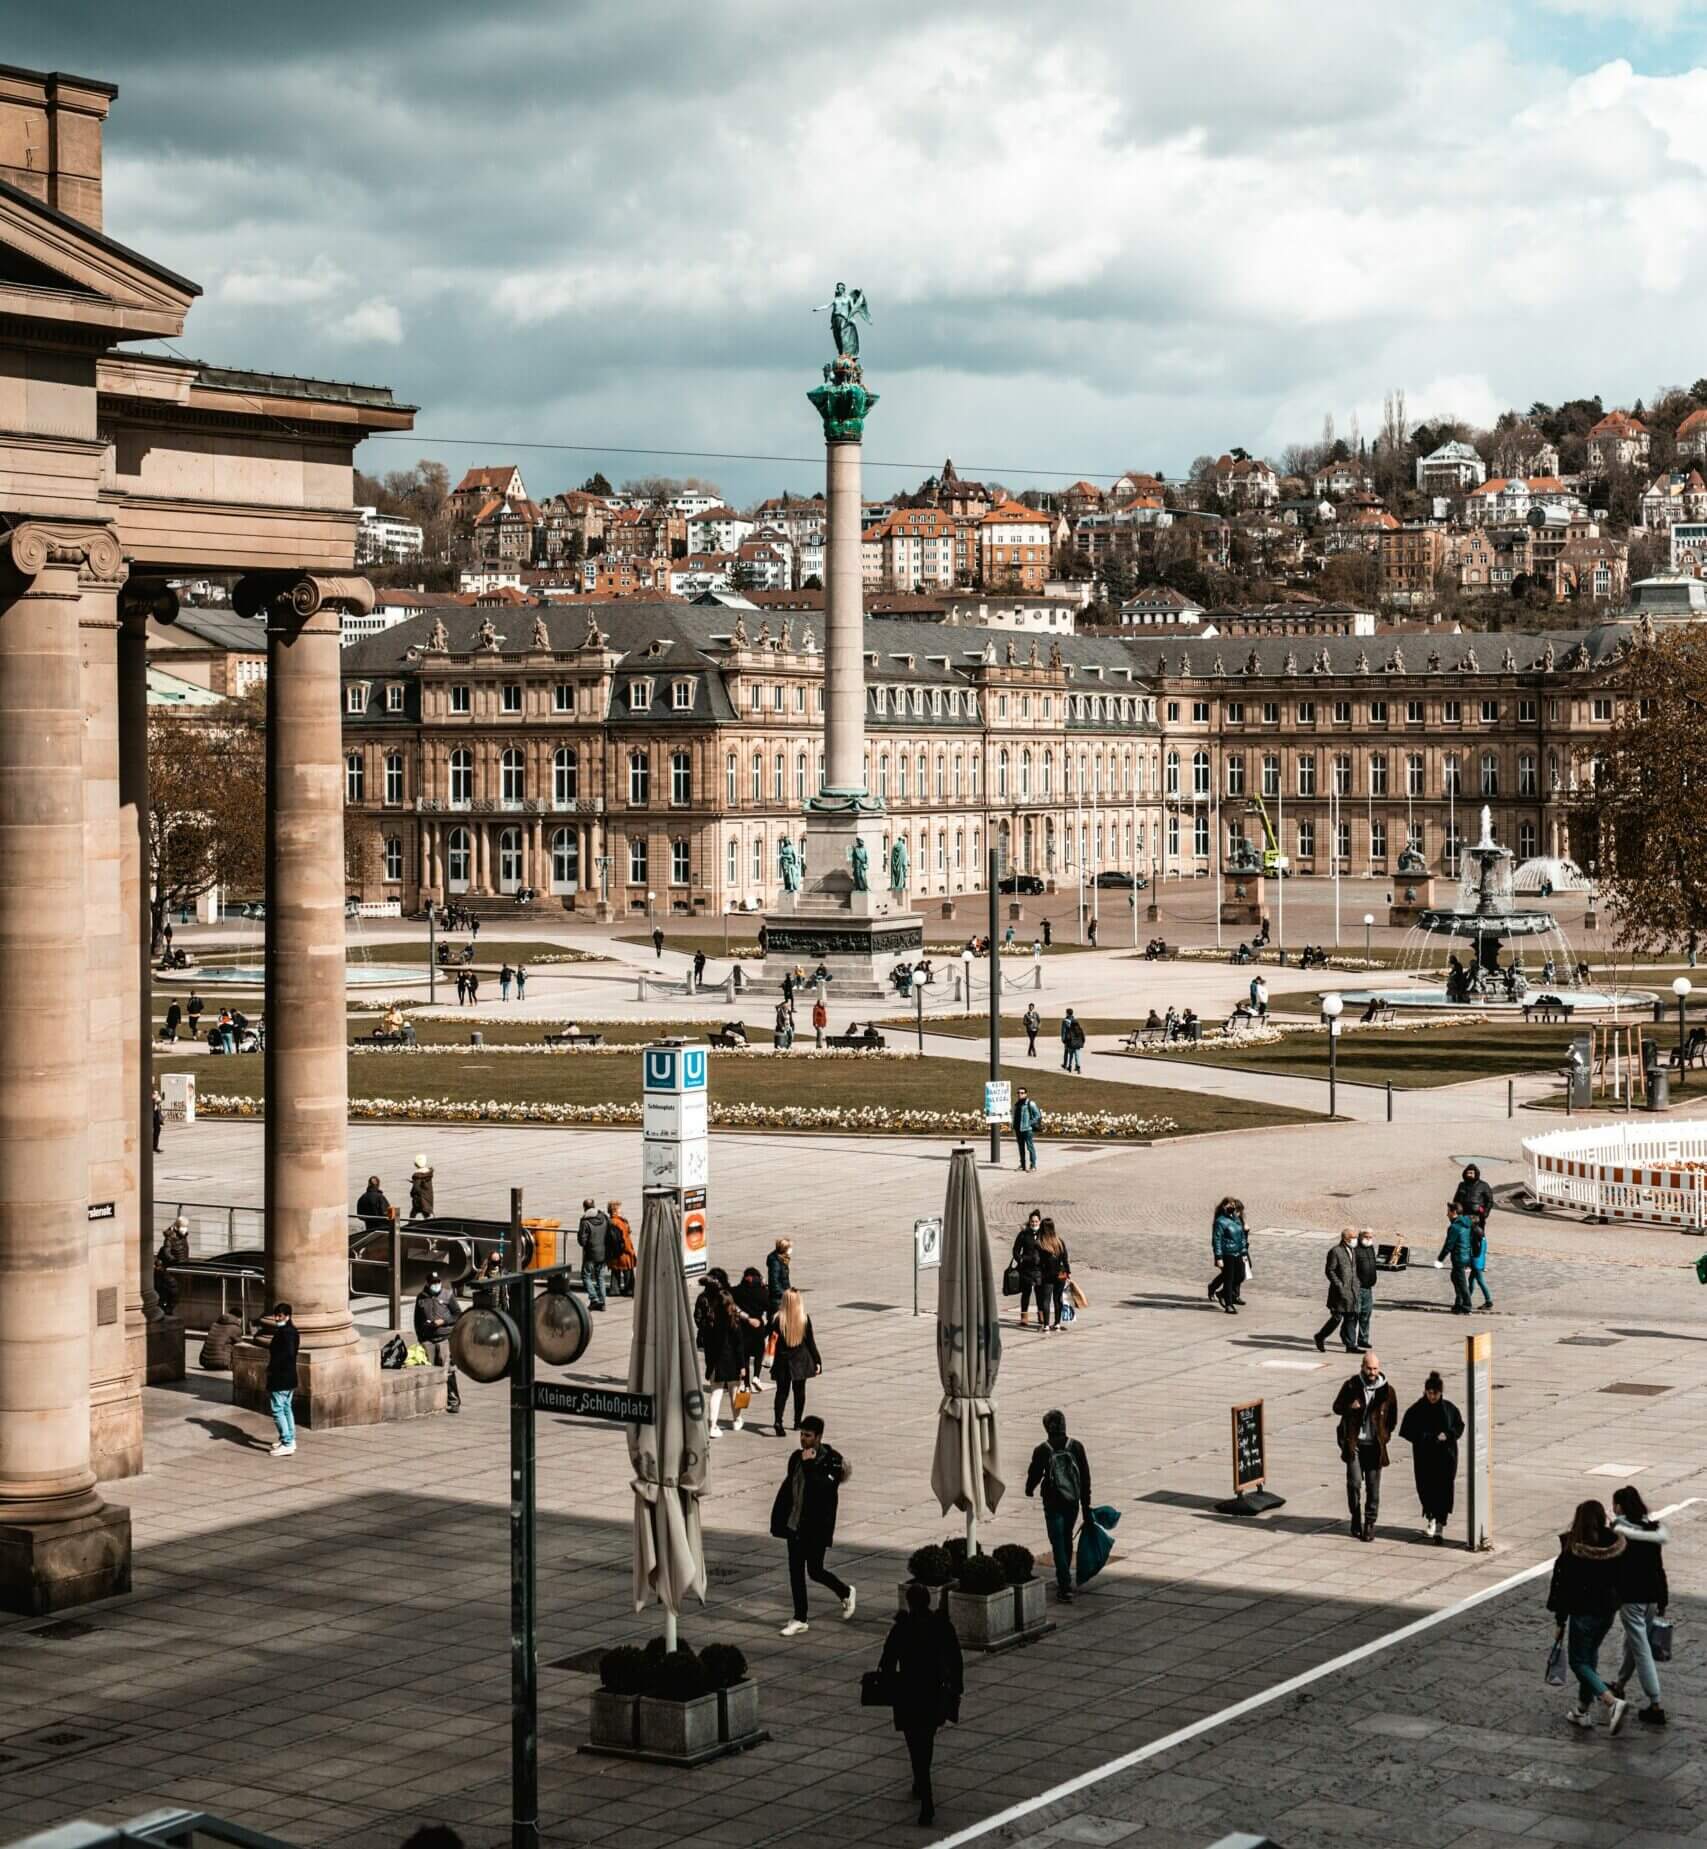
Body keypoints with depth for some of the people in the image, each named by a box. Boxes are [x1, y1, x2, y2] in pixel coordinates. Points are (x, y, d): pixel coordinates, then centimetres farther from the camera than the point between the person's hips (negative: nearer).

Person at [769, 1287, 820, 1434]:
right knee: (799, 1391, 15)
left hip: (783, 1360, -1)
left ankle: (778, 1421, -13)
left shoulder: (778, 1319, -12)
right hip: (801, 1361, 1)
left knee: (782, 1391, 4)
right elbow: (810, 1342, -3)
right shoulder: (805, 1319, -8)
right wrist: (817, 1361, 4)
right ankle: (797, 1422, 21)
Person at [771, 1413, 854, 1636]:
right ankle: (800, 1619, 13)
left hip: (817, 1526, -6)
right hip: (795, 1524, 6)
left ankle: (846, 1593, 29)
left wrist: (809, 1465, -26)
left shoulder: (832, 1460, -13)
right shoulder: (797, 1458, 7)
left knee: (815, 1571, 2)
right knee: (795, 1572, 6)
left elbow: (822, 1488, -25)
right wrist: (779, 1520, 12)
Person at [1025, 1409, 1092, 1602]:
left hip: (1053, 1504, -3)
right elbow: (1085, 1476, -1)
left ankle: (1065, 1587, -10)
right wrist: (1086, 1505, 7)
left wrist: (1029, 1490, 22)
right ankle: (1064, 1579, 34)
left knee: (1058, 1544, -2)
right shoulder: (1076, 1447, -4)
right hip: (1073, 1502, 3)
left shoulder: (1042, 1451, -12)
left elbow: (1034, 1474, -1)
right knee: (1067, 1540, 21)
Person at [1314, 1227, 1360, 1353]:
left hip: (1352, 1291, 7)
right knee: (1337, 1317, -4)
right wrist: (1339, 1285, -18)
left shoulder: (1354, 1251, 13)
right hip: (1340, 1291, -7)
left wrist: (1356, 1287, 12)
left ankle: (1350, 1345, 7)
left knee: (1351, 1318, 4)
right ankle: (1320, 1337, 15)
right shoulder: (1335, 1251, -10)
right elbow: (1329, 1271, -12)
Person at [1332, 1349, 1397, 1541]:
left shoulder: (1387, 1390, 1)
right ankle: (1356, 1518, 10)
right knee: (1354, 1481, -10)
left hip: (1375, 1445, 1)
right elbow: (1337, 1407, 8)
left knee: (1373, 1485, 3)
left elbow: (1393, 1417, 14)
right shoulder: (1351, 1386, 0)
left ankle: (1369, 1523, 14)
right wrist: (1350, 1407, -12)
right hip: (1354, 1443, -1)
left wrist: (1385, 1435, 5)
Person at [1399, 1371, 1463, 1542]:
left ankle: (1439, 1527, -5)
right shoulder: (1416, 1410, -6)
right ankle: (1430, 1517, 34)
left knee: (1443, 1491, -6)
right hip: (1424, 1457, 0)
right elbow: (1407, 1431, -7)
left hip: (1446, 1457, 0)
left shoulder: (1449, 1408, -2)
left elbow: (1459, 1426, 8)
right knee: (1426, 1489, 8)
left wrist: (1447, 1435, -12)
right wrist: (1429, 1438, -17)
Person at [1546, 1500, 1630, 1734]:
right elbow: (1621, 1578, 4)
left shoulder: (1574, 1551, -19)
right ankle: (1584, 1710, 28)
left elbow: (1564, 1586, -13)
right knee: (1590, 1656, 22)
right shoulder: (1617, 1545, -4)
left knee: (1578, 1661, 7)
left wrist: (1560, 1621, -5)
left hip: (1583, 1612, -6)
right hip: (1608, 1609, 6)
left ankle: (1612, 1702, -13)